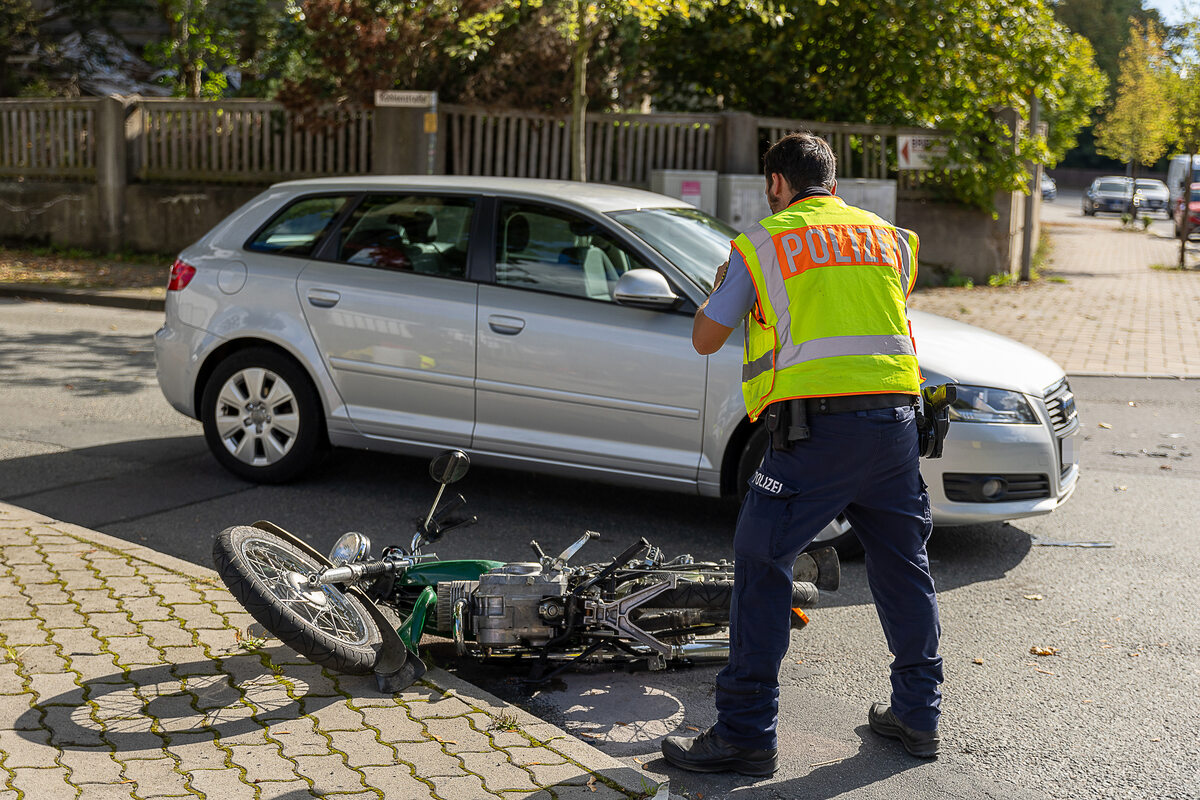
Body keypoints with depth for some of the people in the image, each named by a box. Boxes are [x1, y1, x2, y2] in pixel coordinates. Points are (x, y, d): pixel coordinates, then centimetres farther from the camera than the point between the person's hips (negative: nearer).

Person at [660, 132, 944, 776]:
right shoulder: (890, 236, 17)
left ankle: (747, 731, 3)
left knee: (761, 566, 2)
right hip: (895, 419, 5)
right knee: (902, 564, 18)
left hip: (814, 426, -5)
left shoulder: (761, 243, 5)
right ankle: (918, 714, 29)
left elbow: (706, 339, 9)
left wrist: (720, 291, 29)